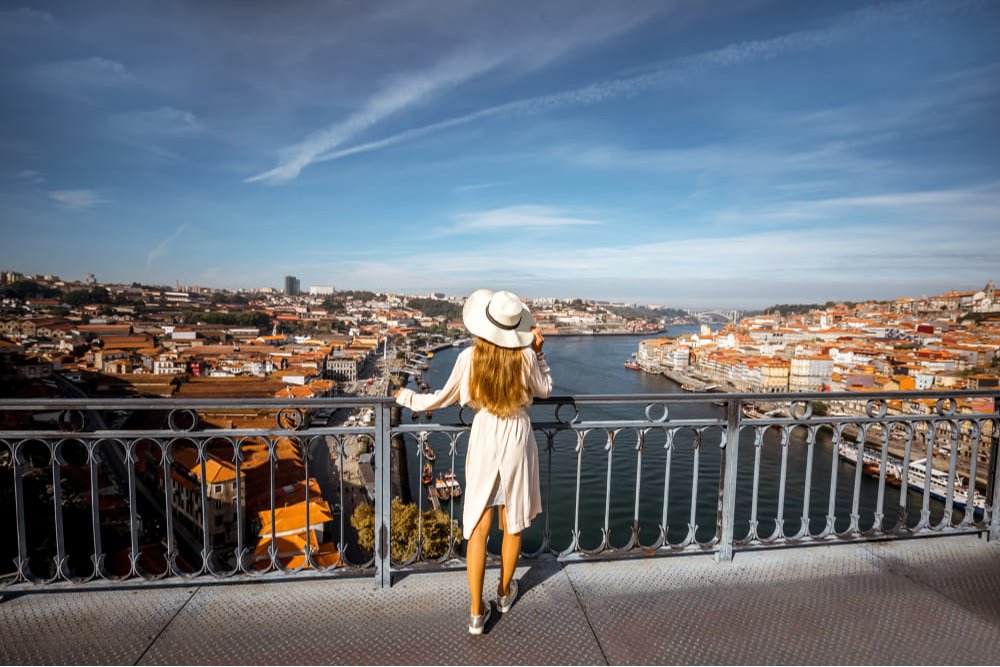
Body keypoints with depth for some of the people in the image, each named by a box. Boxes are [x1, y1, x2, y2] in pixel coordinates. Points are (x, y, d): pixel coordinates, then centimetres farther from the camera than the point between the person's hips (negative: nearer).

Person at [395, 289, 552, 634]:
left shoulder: (469, 357, -15)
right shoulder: (525, 357, -15)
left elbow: (444, 398, -3)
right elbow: (545, 389, 4)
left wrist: (409, 398, 13)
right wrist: (538, 351, 1)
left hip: (484, 440, 0)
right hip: (517, 440, 1)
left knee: (478, 528, 10)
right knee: (512, 524, 19)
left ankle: (476, 612, 19)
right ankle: (504, 592, 39)